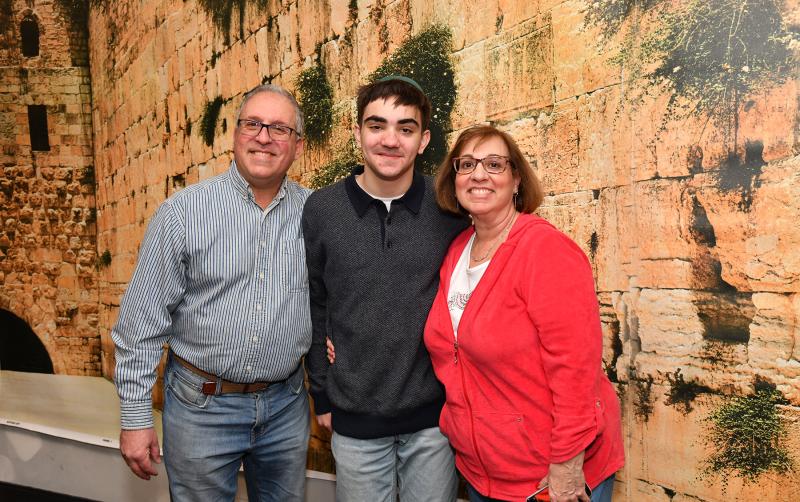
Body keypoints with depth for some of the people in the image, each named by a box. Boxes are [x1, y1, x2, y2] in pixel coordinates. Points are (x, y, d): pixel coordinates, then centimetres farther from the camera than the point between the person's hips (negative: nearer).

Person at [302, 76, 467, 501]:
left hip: (435, 415, 0)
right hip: (354, 418, 0)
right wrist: (322, 395, 4)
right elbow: (313, 308, 1)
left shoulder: (449, 207, -7)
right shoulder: (320, 210, -6)